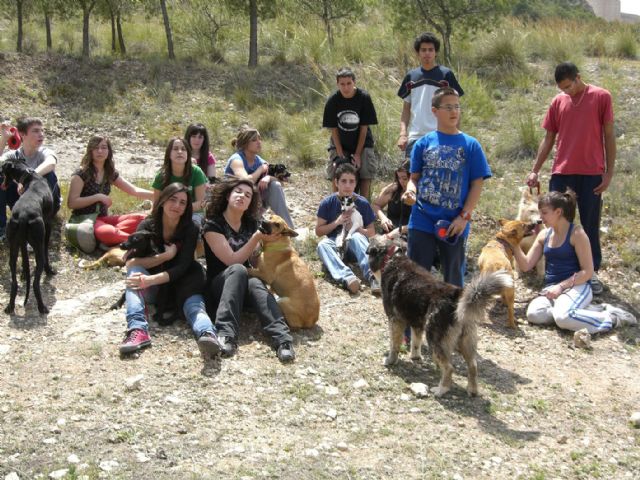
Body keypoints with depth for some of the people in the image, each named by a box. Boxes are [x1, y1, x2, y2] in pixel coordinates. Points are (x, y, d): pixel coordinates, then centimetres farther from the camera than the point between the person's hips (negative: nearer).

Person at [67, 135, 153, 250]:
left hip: (103, 218, 7)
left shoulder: (111, 173, 10)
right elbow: (71, 203, -14)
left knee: (141, 218, -16)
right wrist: (98, 197, -18)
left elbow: (134, 190, 8)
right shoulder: (81, 174, -8)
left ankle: (113, 231, -33)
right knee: (108, 233, -40)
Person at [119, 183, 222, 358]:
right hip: (152, 289, 2)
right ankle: (138, 329, -49)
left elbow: (183, 267, -21)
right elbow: (131, 262, -17)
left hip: (178, 284, -1)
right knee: (135, 271, -28)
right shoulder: (147, 225, -6)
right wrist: (166, 255, -23)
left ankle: (207, 333, -66)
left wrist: (152, 280, -35)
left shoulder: (191, 229, -9)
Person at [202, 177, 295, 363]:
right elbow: (232, 260, -16)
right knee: (238, 270, -36)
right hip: (220, 285, -3)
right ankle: (226, 334, -51)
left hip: (245, 283, 3)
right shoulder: (213, 225, -6)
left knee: (256, 284, -34)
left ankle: (282, 338, -58)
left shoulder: (251, 223, 9)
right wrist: (258, 237, -20)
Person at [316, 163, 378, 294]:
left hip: (355, 246, -1)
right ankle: (346, 277, -58)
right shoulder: (328, 202, -2)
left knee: (357, 237, -35)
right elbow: (318, 231, 0)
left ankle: (372, 275, -54)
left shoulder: (362, 203, -2)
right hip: (335, 245, 1)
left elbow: (371, 232, 1)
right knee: (323, 244, -34)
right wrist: (337, 222, -15)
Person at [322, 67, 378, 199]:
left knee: (366, 175, -11)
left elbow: (364, 128, -12)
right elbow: (333, 129, -9)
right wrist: (340, 154, -15)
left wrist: (358, 154, -14)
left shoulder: (364, 98, -15)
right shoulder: (332, 101, -13)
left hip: (361, 143, -1)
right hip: (340, 144, 1)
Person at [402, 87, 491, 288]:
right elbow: (414, 177, 8)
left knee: (453, 277, 11)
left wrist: (464, 216, -8)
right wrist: (410, 191, -15)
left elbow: (477, 183, -1)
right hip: (422, 221, 1)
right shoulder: (424, 143, 3)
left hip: (454, 225, -1)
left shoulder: (470, 145, 0)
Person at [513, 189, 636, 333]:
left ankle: (610, 318, -12)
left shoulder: (576, 233, -6)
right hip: (551, 288, 6)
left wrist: (562, 286, -17)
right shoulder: (544, 235, 11)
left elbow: (587, 271, -9)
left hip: (576, 286, -6)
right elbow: (526, 265, 9)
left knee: (563, 317, -38)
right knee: (534, 314, -27)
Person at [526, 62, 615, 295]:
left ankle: (592, 272, 16)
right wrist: (535, 170, 6)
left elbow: (609, 136, -1)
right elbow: (548, 139, 12)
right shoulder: (558, 102, 7)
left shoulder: (601, 97, -2)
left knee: (590, 224, 5)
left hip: (591, 173, -3)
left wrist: (609, 172, -5)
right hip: (561, 173, 3)